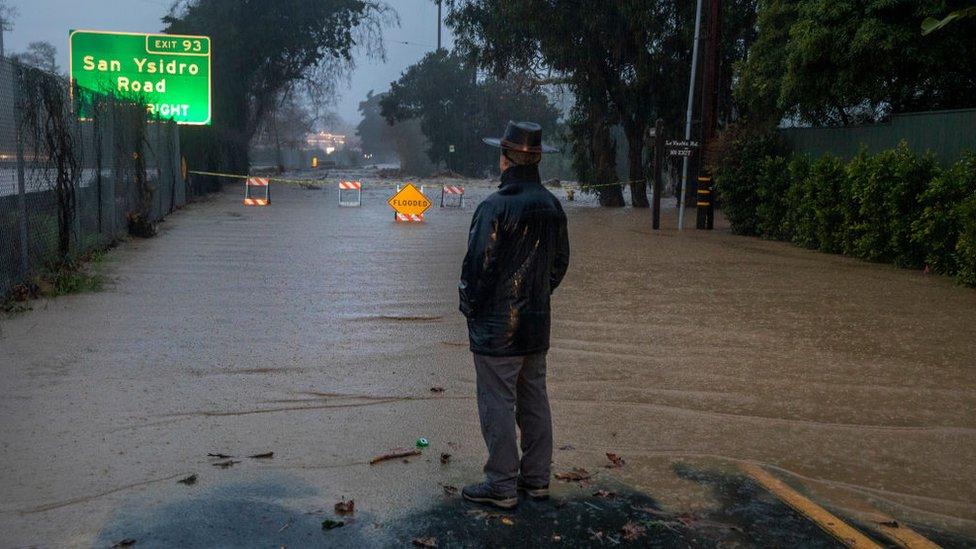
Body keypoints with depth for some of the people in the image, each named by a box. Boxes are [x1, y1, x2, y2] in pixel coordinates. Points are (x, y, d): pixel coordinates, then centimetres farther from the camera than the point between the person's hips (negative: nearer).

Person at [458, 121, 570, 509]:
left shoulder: (495, 207, -18)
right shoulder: (552, 206, 6)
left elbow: (478, 263, -18)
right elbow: (561, 261, 14)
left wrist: (469, 305, -3)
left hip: (497, 326, -8)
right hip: (537, 323, 8)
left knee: (497, 404, 1)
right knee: (534, 400, 16)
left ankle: (501, 485, 9)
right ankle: (536, 478, 26)